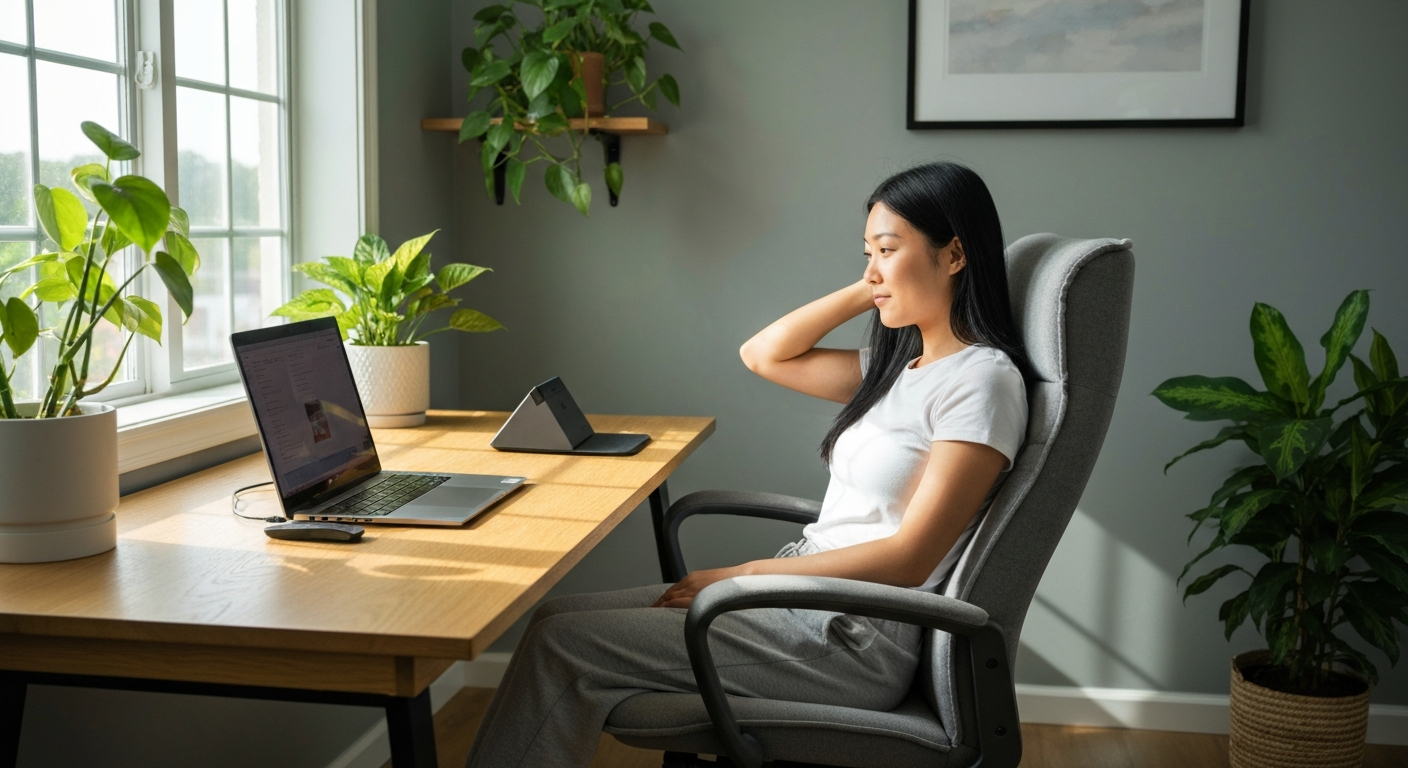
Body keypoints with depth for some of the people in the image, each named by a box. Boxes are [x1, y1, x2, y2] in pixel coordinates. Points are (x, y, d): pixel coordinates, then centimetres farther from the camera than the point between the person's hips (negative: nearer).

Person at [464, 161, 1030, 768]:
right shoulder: (903, 364, 13)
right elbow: (762, 355, 17)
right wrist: (868, 289, 8)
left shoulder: (981, 378, -13)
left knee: (563, 644, -14)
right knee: (557, 618, -1)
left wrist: (737, 577, -15)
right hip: (806, 593, 8)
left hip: (855, 640, -8)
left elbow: (909, 560, -18)